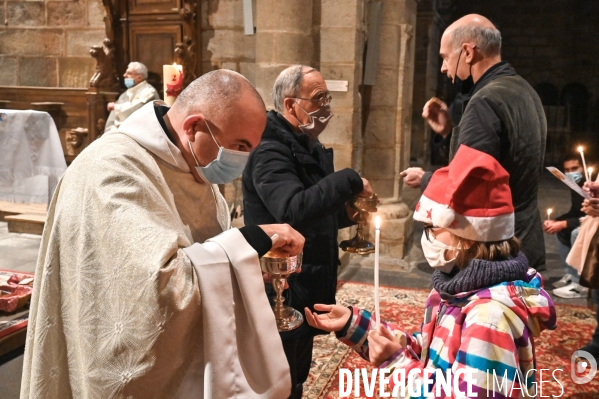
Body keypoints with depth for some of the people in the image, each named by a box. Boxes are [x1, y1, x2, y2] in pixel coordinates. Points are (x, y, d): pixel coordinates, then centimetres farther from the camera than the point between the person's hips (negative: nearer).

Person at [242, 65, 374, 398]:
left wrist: (347, 213, 7)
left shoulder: (309, 148, 12)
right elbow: (294, 211, -37)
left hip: (307, 289, 9)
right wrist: (349, 181, -29)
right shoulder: (271, 152, -20)